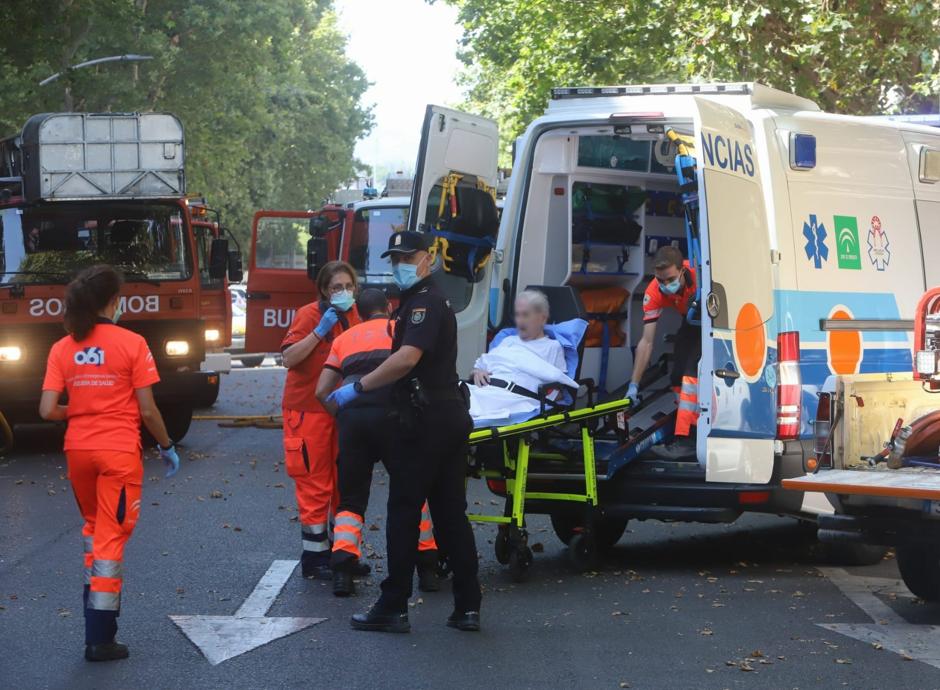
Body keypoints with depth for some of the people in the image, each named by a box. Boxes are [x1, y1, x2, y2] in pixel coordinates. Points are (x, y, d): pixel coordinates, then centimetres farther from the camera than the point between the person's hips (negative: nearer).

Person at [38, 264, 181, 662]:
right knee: (111, 537, -1)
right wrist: (167, 446, 6)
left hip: (78, 450, 4)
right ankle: (99, 637, -2)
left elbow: (48, 410, -5)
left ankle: (96, 598, 28)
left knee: (93, 526, 25)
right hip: (119, 452, -4)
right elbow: (147, 410, -8)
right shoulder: (132, 344, -9)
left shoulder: (62, 349, 0)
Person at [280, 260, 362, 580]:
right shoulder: (309, 314, -13)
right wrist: (320, 330, -27)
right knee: (315, 484, -3)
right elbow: (289, 358, -22)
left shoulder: (352, 315, 6)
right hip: (309, 409, -7)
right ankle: (313, 558, 3)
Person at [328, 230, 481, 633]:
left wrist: (358, 388, -23)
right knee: (450, 514, 10)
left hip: (424, 419, -10)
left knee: (403, 512, -4)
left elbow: (407, 358, -28)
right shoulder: (432, 300, 20)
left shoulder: (424, 302, -14)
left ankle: (393, 608, -1)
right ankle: (467, 607, 10)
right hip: (451, 415, 10)